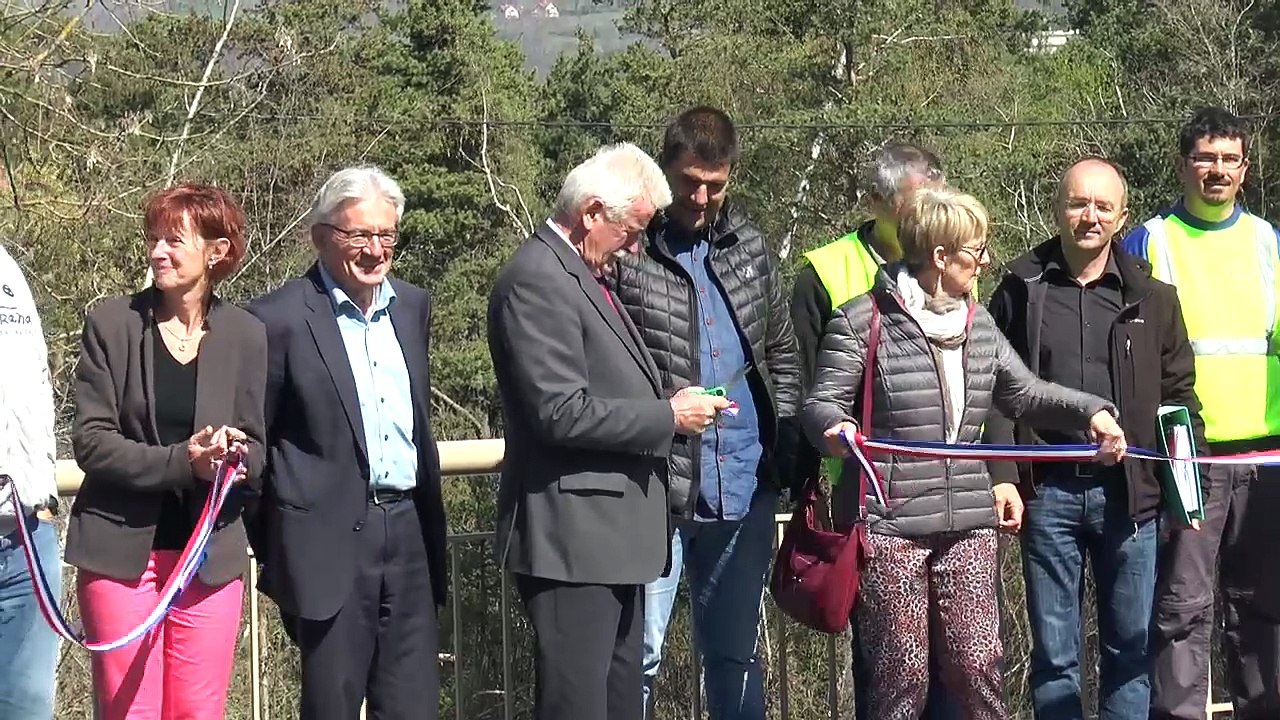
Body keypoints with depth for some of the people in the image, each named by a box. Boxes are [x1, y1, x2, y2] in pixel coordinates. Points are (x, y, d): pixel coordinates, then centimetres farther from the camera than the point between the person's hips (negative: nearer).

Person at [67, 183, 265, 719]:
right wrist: (181, 462, -18)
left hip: (211, 556, 1)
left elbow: (254, 449, 8)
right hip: (121, 550, -1)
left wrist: (237, 457, -17)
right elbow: (91, 440, -5)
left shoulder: (245, 335, 4)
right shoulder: (112, 323, 0)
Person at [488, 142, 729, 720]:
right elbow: (561, 412, -22)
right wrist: (669, 416, -13)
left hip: (612, 531, 10)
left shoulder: (583, 273, 17)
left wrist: (667, 403, 9)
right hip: (573, 536, -10)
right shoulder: (537, 278, -15)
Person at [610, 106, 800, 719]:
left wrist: (782, 441, 8)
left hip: (744, 487, 5)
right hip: (654, 485, -5)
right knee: (639, 654, -3)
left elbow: (782, 351, 18)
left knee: (736, 653, 15)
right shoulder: (624, 245, -8)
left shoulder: (748, 244, 10)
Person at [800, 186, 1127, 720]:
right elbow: (822, 402, -6)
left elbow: (1025, 394, 24)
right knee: (902, 675, -2)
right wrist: (833, 427, -29)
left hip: (967, 525, 5)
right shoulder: (862, 322, -4)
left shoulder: (979, 326, 16)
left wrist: (1090, 411, 9)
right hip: (888, 524, -5)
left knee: (978, 666, 0)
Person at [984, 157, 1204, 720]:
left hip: (1129, 495, 1)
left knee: (1131, 648, 6)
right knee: (1054, 654, 6)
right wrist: (1001, 480, -7)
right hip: (1048, 493, -1)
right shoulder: (1021, 289, 4)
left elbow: (1179, 395, 10)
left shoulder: (1152, 298, 7)